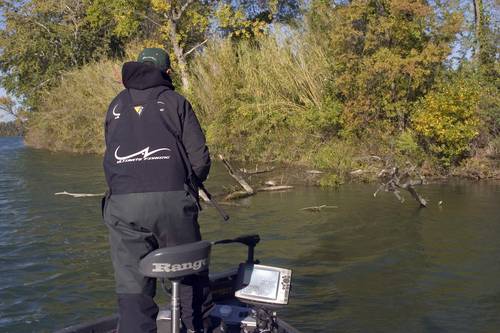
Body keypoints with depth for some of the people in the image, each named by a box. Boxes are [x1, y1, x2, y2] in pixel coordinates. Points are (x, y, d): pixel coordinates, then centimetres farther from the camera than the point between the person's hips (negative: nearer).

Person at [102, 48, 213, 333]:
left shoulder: (116, 106, 19)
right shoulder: (175, 101, 9)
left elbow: (111, 155, 20)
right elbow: (200, 157, 3)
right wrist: (192, 183, 23)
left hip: (123, 205, 2)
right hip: (171, 200, -2)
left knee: (132, 289, 5)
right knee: (190, 273, 15)